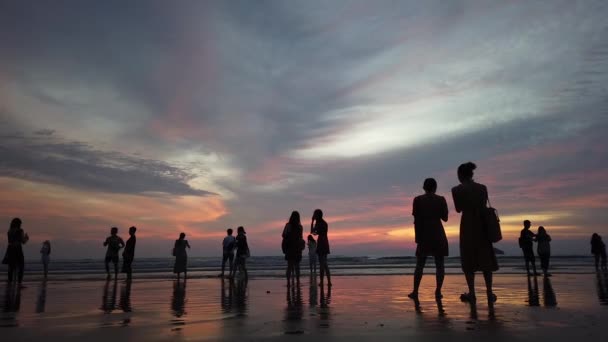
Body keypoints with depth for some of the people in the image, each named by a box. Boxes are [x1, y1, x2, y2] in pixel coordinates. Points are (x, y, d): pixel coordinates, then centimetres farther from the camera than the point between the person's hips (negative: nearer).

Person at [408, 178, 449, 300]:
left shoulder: (417, 200, -2)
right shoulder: (441, 199, -1)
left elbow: (416, 220, -4)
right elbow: (445, 218, 4)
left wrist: (417, 237, 1)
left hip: (424, 235, 0)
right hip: (438, 234, 0)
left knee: (420, 265, 6)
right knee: (439, 264, 5)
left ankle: (415, 292, 4)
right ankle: (438, 292, 1)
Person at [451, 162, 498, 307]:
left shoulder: (457, 189, -7)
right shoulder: (483, 188, 3)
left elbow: (459, 209, 3)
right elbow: (483, 207, 7)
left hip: (467, 225, -3)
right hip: (482, 224, 3)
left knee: (469, 260, 5)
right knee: (485, 259, 11)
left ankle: (472, 294, 3)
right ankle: (489, 293, 12)